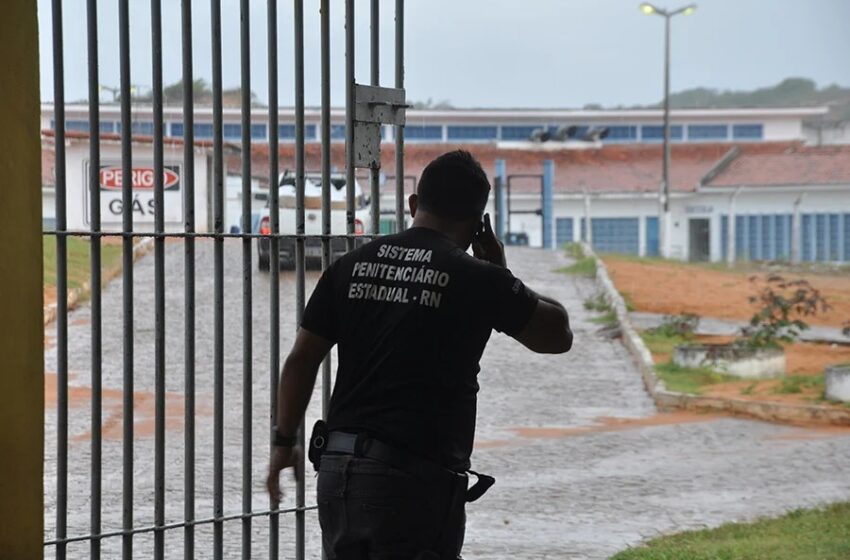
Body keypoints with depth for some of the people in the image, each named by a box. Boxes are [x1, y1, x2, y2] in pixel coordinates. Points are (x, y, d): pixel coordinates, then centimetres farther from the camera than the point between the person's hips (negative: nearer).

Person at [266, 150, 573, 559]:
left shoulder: (351, 266, 8)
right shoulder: (476, 279, -6)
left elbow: (300, 361, 9)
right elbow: (558, 335, 6)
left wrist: (284, 441, 19)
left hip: (338, 465, 6)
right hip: (415, 477, -5)